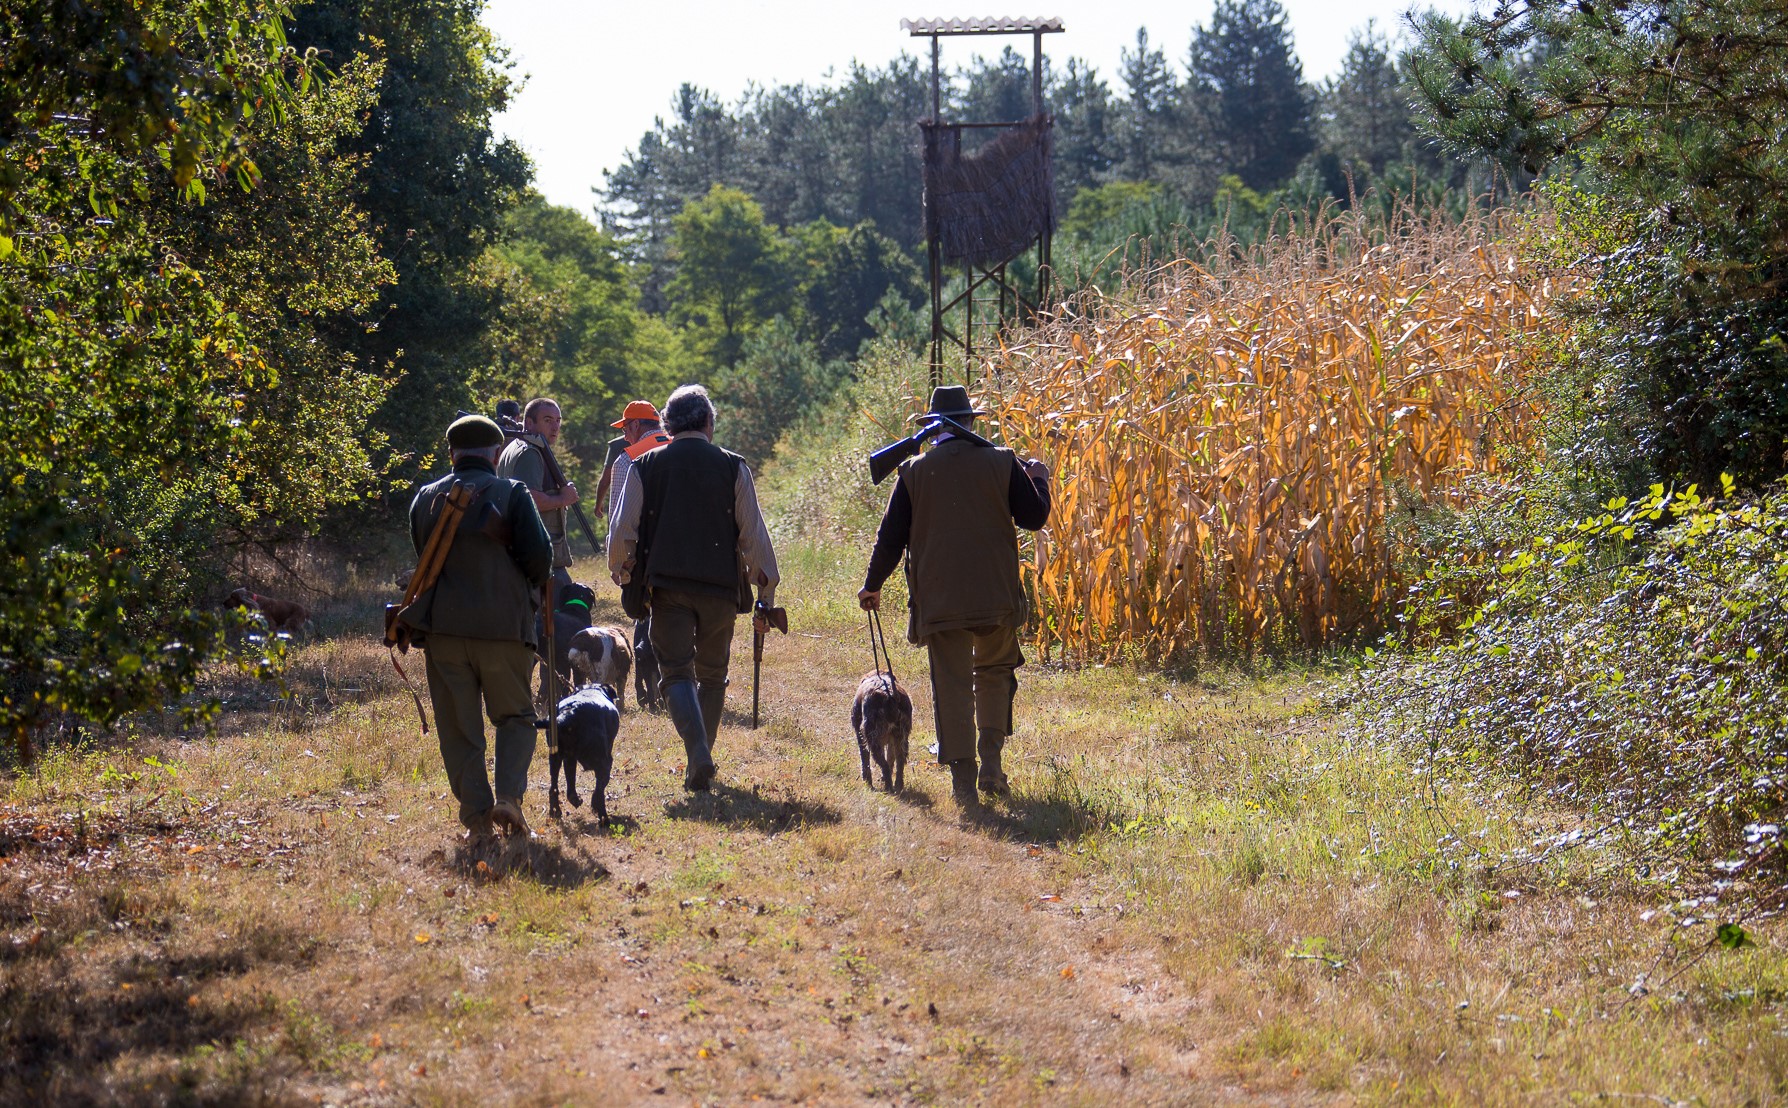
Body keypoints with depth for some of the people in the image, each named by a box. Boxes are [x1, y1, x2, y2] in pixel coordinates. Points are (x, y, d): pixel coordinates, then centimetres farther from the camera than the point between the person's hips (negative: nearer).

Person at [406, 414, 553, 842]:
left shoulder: (426, 499, 8)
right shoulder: (512, 494, -3)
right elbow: (539, 555, -7)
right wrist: (527, 590, 13)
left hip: (442, 625, 2)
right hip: (504, 626, -2)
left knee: (457, 726, 9)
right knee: (515, 716, 13)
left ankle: (476, 818, 4)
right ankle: (508, 795, -7)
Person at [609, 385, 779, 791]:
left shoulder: (644, 467, 4)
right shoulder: (733, 468, 3)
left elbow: (622, 532, 1)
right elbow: (754, 535, 2)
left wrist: (623, 577, 18)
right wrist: (765, 596, 9)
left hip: (666, 586, -1)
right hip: (720, 588, 1)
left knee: (676, 672, 1)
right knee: (711, 675, 16)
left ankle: (698, 752, -22)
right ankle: (700, 766, 20)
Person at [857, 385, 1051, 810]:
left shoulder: (914, 471, 1)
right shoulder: (1001, 463, -1)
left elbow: (891, 535, 4)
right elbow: (1034, 517, 5)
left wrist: (873, 584, 18)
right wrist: (1039, 479, 25)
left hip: (938, 598, -1)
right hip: (996, 595, 1)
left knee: (951, 684, 3)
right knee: (995, 672, 19)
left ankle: (963, 779, -1)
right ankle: (991, 763, 7)